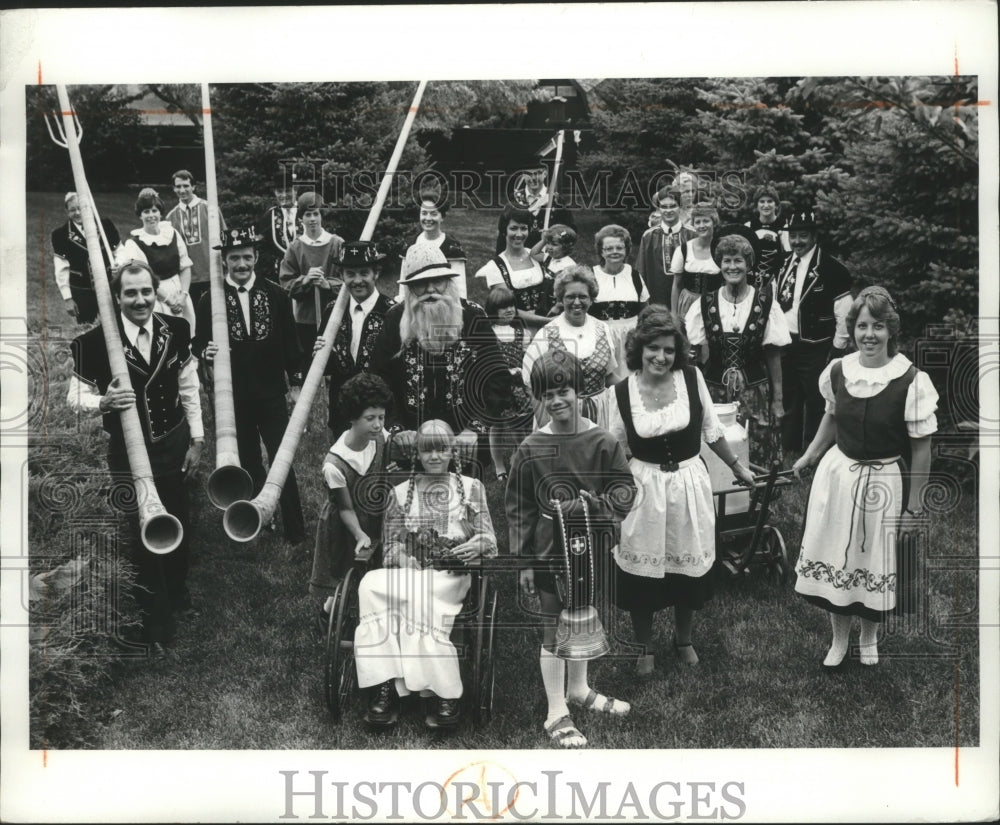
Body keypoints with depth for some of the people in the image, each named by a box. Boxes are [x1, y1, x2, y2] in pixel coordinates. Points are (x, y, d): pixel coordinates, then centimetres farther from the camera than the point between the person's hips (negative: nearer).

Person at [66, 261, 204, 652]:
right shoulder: (94, 341, -18)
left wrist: (196, 440, 3)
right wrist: (103, 402, -30)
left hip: (174, 445, 3)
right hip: (129, 453, -3)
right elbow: (76, 396, -9)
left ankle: (177, 594, 44)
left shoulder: (176, 330, -8)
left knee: (179, 526, 16)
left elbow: (188, 389, 2)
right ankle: (156, 623, 25)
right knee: (145, 535, 7)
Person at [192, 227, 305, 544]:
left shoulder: (275, 295, -2)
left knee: (283, 463, -1)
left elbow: (290, 342, 2)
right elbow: (199, 343, 1)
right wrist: (206, 352, -22)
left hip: (272, 394, -1)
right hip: (233, 397, 1)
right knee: (249, 465, 14)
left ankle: (296, 533, 8)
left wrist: (298, 383, 0)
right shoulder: (210, 300, -3)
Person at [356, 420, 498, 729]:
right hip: (410, 573, 2)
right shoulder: (400, 492, 15)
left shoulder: (471, 488, 14)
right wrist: (407, 561, -12)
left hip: (452, 576, -1)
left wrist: (477, 545, -13)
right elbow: (391, 546, 10)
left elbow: (488, 537, 10)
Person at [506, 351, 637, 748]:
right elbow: (518, 508, -3)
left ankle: (578, 689, 42)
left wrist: (599, 504, -23)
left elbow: (625, 488, -1)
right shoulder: (530, 450, -7)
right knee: (554, 630, 4)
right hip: (550, 550, -2)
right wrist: (524, 562, -5)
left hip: (592, 548, 3)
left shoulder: (602, 443, -5)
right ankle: (557, 714, 15)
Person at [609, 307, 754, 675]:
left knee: (688, 568, 16)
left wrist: (737, 466, 11)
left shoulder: (692, 378, -9)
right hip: (644, 487, -1)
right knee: (642, 572, 9)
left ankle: (684, 640, 39)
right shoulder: (623, 391, -10)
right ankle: (645, 647, 31)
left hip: (689, 483, 1)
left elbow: (711, 430, 4)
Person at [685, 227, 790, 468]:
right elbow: (703, 355, 5)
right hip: (715, 394, 1)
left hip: (755, 394, -1)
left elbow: (773, 356, 0)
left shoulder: (765, 303, -3)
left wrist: (777, 400, 1)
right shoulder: (705, 305, 1)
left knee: (758, 462, -1)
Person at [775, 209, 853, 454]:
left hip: (815, 349, -6)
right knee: (789, 405, 17)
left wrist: (836, 351, -11)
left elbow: (844, 314, -12)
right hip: (785, 346, 6)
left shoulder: (832, 268, -11)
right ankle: (789, 453, 30)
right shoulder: (784, 265, 9)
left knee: (816, 406, 0)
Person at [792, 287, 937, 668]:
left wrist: (914, 505, -8)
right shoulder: (837, 371, -5)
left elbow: (921, 448, -12)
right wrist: (811, 455, 10)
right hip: (838, 474, 3)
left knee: (876, 561, 13)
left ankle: (869, 635, 39)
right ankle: (839, 639, 32)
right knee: (835, 557, 11)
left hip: (886, 481, -3)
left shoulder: (911, 381, -19)